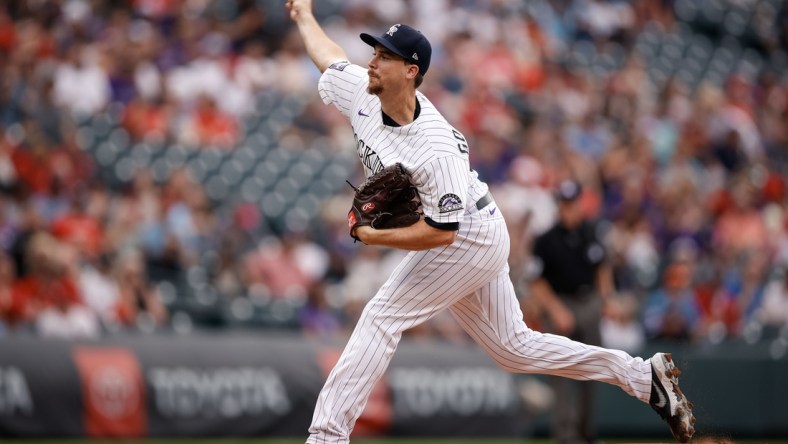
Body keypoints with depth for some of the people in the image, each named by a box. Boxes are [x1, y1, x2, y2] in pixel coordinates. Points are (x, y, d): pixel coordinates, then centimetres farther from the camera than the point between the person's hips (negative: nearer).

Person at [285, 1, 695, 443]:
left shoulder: (437, 150, -32)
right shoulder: (361, 92, -9)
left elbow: (440, 233, -31)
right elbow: (331, 57, 13)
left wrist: (373, 237, -27)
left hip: (469, 237, -9)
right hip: (473, 242, 9)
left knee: (382, 317, -14)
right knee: (514, 347, 14)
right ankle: (644, 375, 20)